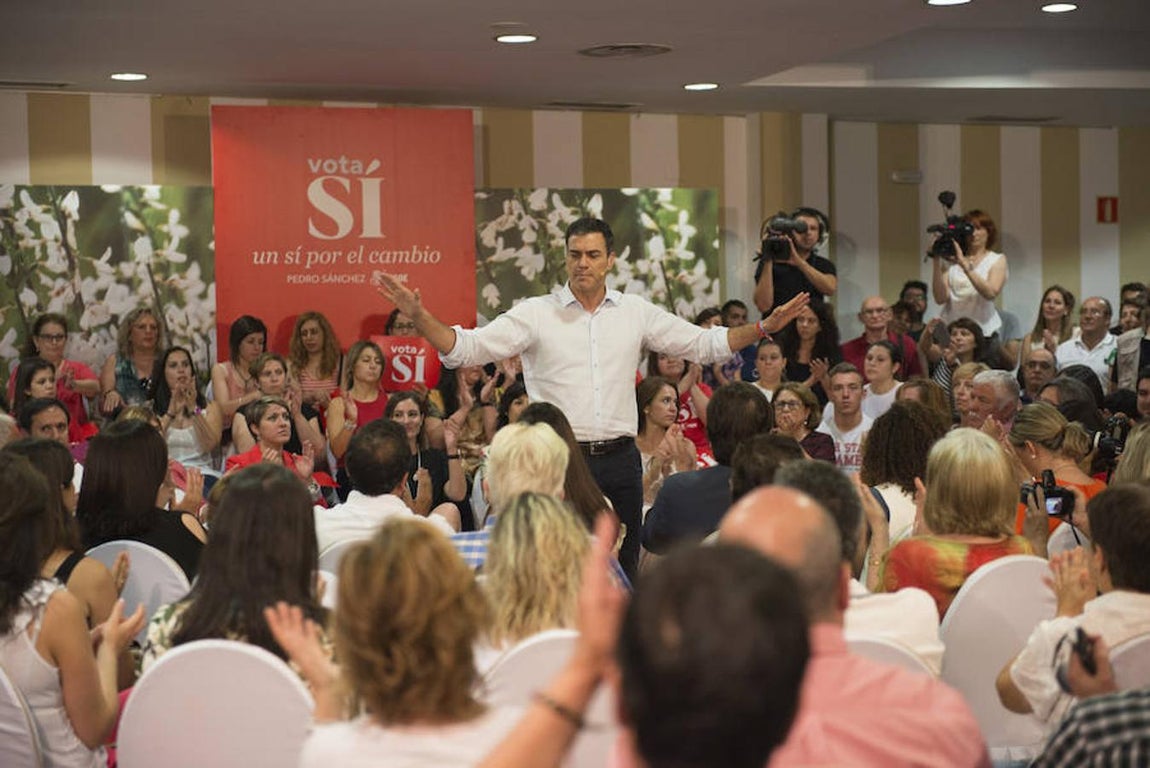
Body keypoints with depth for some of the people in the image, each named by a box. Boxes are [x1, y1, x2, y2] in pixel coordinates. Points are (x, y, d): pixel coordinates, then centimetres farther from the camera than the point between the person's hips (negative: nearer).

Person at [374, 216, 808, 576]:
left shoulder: (636, 313, 9)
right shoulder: (536, 314, 0)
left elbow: (704, 345, 14)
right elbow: (465, 349, -5)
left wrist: (764, 328, 3)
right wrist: (419, 316, -21)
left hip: (619, 461, 3)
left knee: (623, 570, 8)